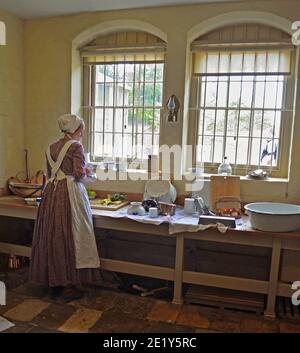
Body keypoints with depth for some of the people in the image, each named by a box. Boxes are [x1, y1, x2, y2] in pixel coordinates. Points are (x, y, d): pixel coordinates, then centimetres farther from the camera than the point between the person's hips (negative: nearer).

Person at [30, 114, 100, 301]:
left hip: (52, 193, 7)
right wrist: (86, 173, 5)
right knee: (70, 237, 1)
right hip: (70, 194, -7)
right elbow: (79, 174, -15)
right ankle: (70, 286, 9)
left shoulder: (51, 148, 14)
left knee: (53, 237, 12)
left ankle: (54, 283, 23)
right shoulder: (76, 146, -8)